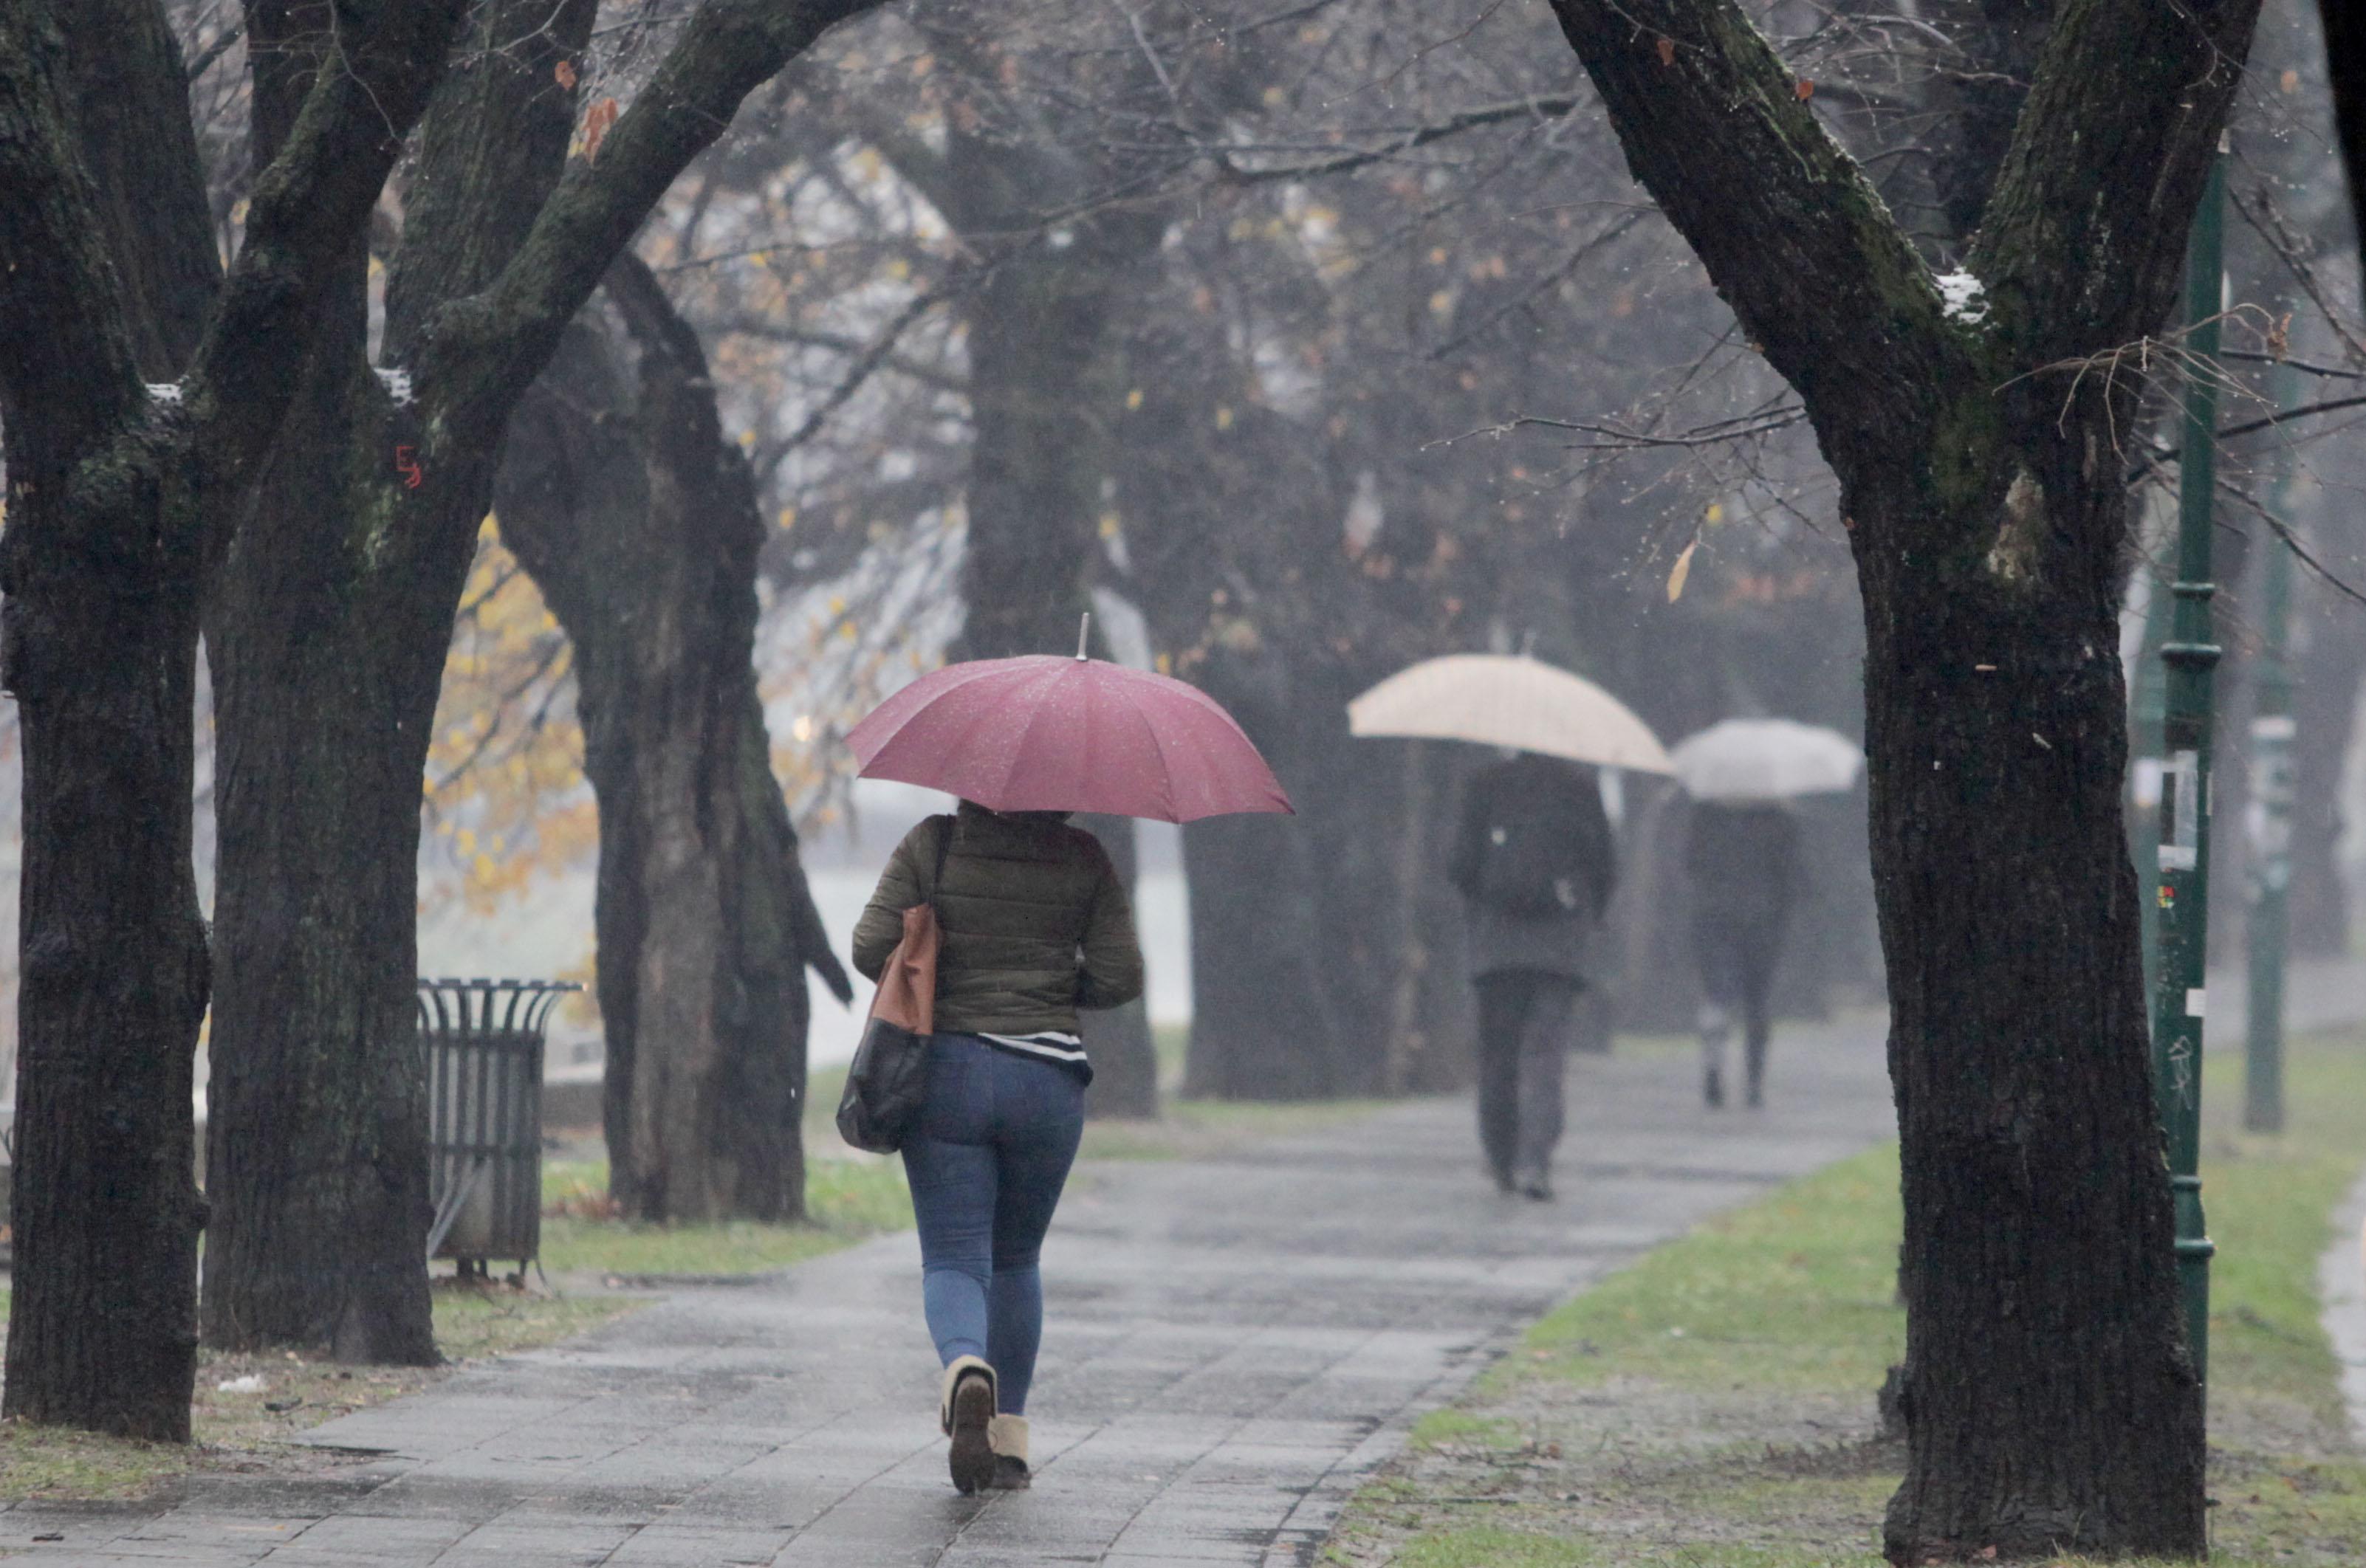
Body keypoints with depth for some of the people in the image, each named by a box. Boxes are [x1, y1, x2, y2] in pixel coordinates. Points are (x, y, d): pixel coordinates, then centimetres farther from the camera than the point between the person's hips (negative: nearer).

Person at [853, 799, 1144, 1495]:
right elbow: (1120, 979, -4)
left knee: (954, 1258, 1)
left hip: (947, 1072, -1)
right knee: (1016, 1260, 18)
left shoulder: (932, 845, -3)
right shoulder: (1083, 859, -1)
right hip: (1047, 1078, 1)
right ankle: (1009, 1442, 17)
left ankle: (967, 1371, -31)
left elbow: (872, 949, -7)